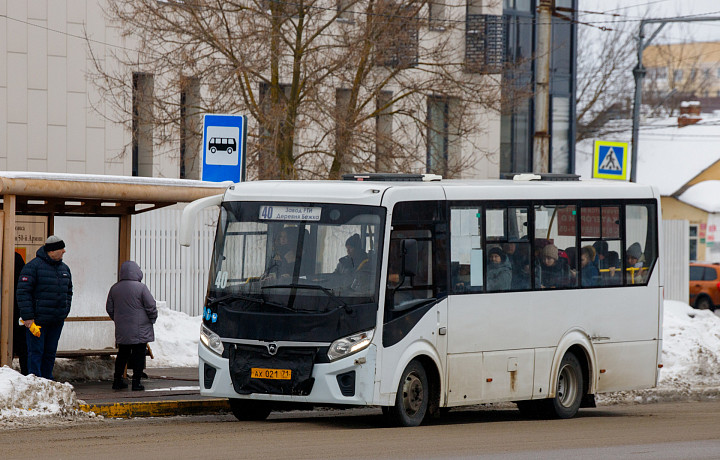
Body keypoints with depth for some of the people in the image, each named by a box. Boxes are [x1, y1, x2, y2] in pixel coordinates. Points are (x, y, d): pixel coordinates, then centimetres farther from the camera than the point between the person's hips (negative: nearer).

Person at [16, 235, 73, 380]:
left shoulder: (64, 268, 12)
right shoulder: (33, 266, -10)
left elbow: (68, 291, 25)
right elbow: (23, 292, -12)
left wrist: (65, 311, 12)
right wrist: (28, 317, -17)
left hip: (57, 321, 6)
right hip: (37, 319, -6)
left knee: (50, 353, 10)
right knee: (36, 352, -5)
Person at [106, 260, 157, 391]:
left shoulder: (114, 288, 3)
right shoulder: (141, 288, -13)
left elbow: (109, 308, 10)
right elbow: (151, 307, -11)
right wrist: (152, 319, 7)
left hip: (122, 331, 5)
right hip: (140, 331, -5)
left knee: (123, 354, 15)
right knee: (139, 354, 1)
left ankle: (117, 380, 17)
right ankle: (136, 382, -2)